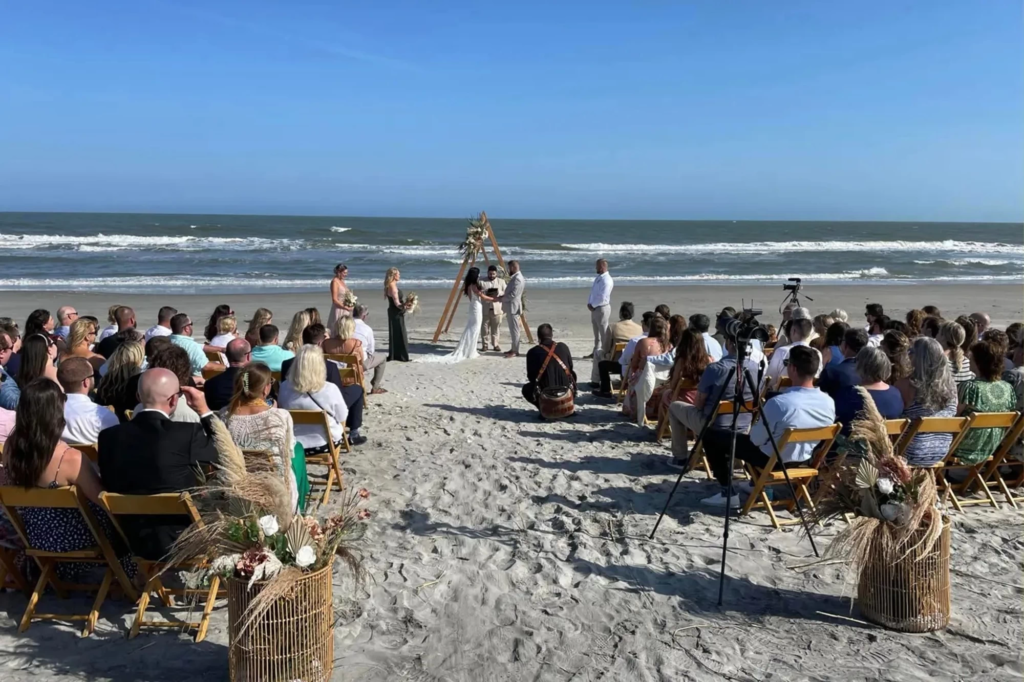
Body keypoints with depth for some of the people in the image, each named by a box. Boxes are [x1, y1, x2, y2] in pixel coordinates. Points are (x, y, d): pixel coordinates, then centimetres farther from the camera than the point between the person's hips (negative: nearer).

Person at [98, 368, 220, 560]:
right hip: (184, 541, -5)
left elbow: (109, 485, 6)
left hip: (137, 542, 6)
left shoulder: (109, 436, -7)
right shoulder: (188, 433, -21)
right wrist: (204, 411, -2)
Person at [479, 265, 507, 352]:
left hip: (497, 308, 1)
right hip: (485, 309, -1)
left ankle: (495, 344, 13)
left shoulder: (501, 281, 10)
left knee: (496, 327, 3)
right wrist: (486, 293, -17)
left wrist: (498, 293, -14)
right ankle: (484, 345, 6)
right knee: (485, 327, -1)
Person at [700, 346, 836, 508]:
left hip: (771, 460, -6)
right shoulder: (829, 402, -10)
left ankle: (728, 493, 4)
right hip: (804, 459, 6)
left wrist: (756, 425, 4)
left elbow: (756, 439, -19)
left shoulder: (779, 402, -30)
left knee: (711, 436, 3)